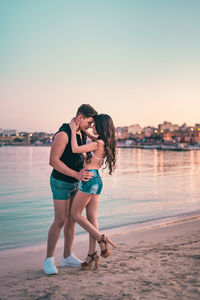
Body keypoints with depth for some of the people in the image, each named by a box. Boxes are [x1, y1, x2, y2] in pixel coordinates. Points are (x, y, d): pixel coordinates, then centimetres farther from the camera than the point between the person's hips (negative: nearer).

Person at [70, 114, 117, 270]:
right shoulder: (107, 144, 12)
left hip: (89, 179, -9)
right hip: (97, 180, 9)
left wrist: (74, 130, -10)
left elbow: (75, 149, -21)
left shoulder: (98, 143, -15)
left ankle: (101, 238, 0)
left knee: (75, 214, 3)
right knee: (92, 218, 7)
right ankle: (92, 254, 9)